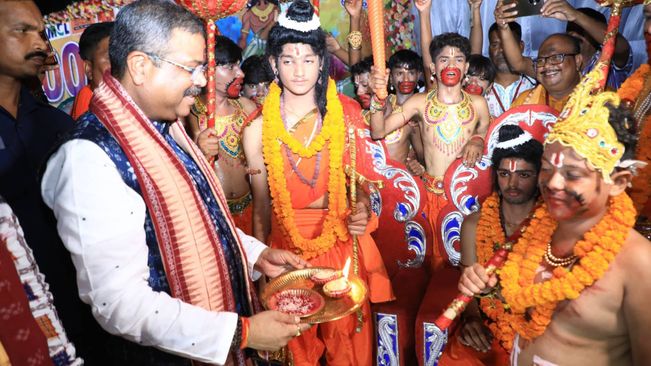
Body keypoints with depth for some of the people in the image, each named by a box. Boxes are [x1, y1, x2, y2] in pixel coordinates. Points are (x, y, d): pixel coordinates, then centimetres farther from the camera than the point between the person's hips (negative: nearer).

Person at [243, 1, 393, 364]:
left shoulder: (345, 117, -4)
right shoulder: (258, 130, -5)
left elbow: (358, 182, 3)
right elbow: (261, 205, 2)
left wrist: (363, 210, -18)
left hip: (342, 244, 0)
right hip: (286, 247, 0)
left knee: (346, 336, 13)